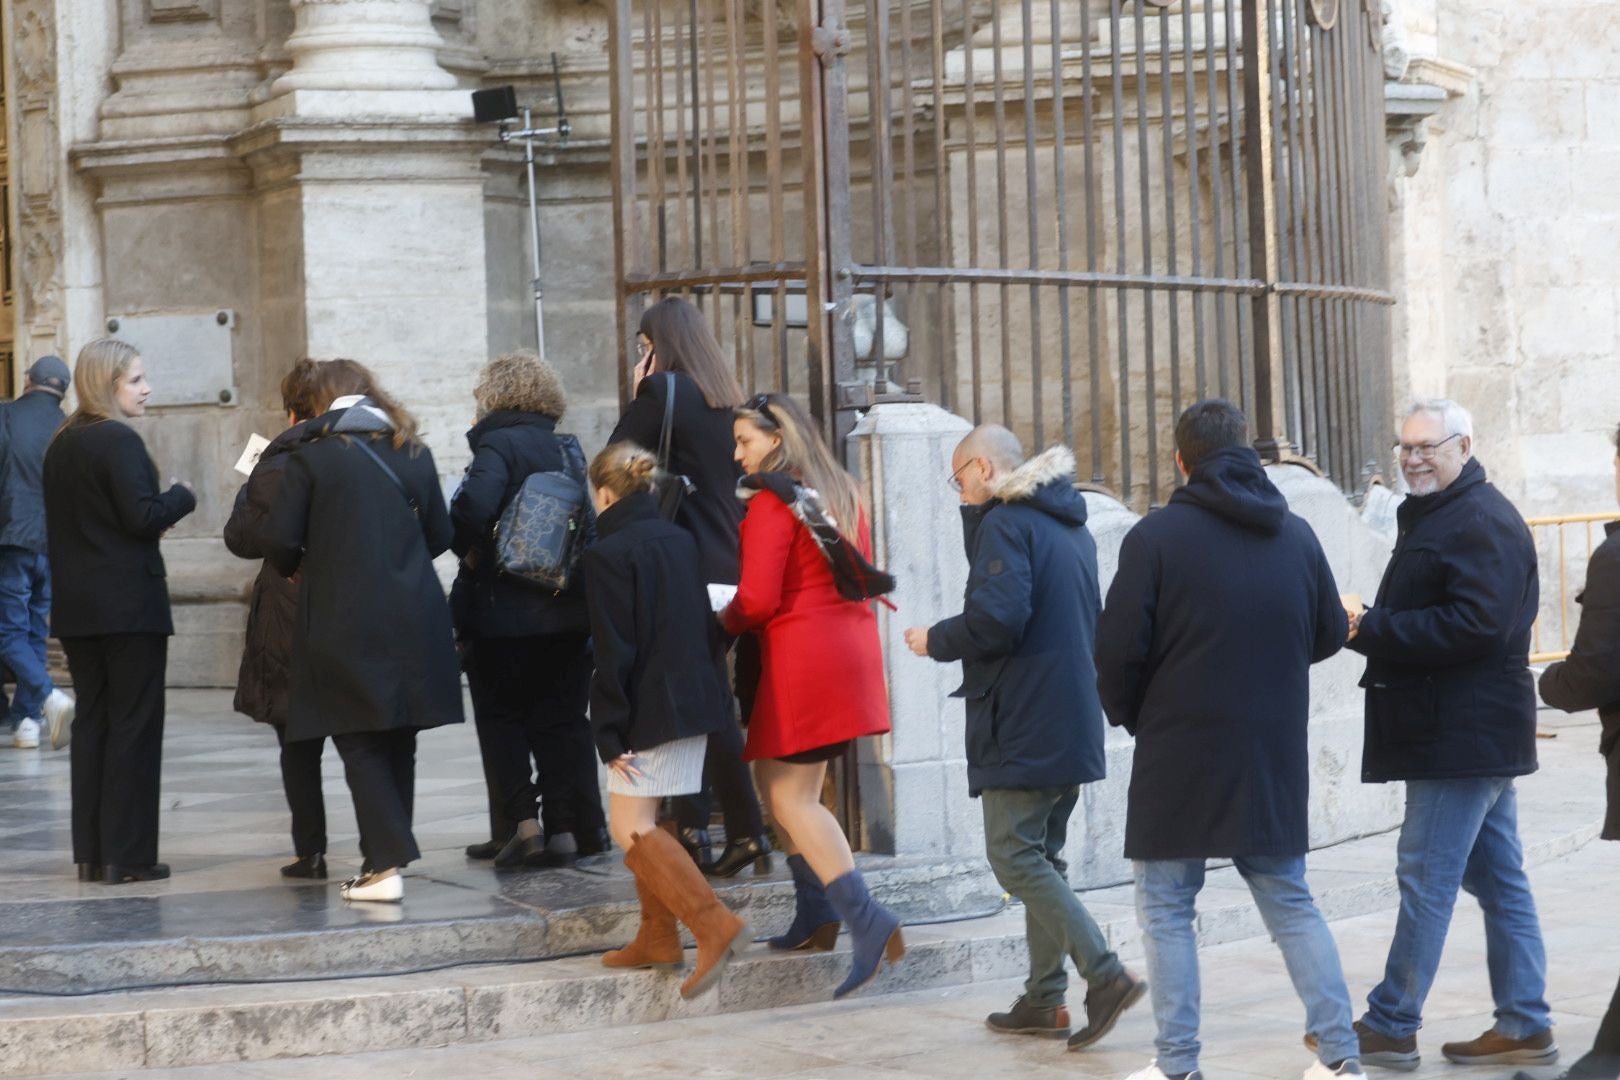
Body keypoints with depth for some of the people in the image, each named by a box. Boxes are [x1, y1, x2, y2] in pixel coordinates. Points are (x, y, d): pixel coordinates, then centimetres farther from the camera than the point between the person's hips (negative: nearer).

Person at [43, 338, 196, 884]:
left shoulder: (61, 445, 12)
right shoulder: (119, 441, -14)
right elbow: (143, 516, -21)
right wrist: (182, 497, -3)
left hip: (76, 607, 8)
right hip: (128, 606, -8)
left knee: (92, 721, 11)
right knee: (134, 725, -2)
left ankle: (91, 851, 13)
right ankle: (127, 854, -1)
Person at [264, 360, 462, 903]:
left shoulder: (313, 457, -5)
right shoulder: (413, 454, 7)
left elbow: (280, 541, -8)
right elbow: (440, 536, 12)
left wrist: (296, 571, 13)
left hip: (345, 624, -4)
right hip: (413, 622, 4)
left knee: (360, 746, 0)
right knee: (398, 743, 14)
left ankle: (387, 863, -9)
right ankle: (388, 853, 20)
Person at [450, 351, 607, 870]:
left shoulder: (499, 445, -11)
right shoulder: (567, 449, 11)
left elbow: (474, 503, -27)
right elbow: (588, 519, 15)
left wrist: (471, 550, -11)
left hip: (506, 609, -6)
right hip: (569, 608, 6)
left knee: (501, 717, 6)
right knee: (562, 720, 11)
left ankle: (522, 821, -2)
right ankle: (570, 829, 11)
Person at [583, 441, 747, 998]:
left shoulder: (607, 554, -13)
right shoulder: (682, 540, 10)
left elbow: (614, 653, -16)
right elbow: (709, 626, 15)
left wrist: (610, 734, -12)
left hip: (652, 709, -8)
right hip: (698, 698, 8)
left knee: (631, 827, -7)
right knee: (640, 823, 18)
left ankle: (714, 924, -19)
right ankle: (658, 936, 22)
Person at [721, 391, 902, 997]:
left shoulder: (771, 502, -10)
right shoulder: (841, 494, 16)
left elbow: (757, 600, -15)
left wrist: (723, 623, 4)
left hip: (801, 653, -9)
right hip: (851, 645, 9)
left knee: (791, 797, -7)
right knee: (778, 781, 17)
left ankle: (868, 923, -18)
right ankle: (817, 915, 15)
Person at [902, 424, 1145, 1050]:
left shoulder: (1005, 522, -11)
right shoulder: (1070, 525, 19)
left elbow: (997, 617, -23)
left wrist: (935, 641, -6)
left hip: (1022, 726, -9)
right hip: (1072, 722, 9)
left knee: (1013, 855, -7)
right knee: (1043, 854, 14)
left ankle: (1105, 975, -15)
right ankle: (1044, 1000, 15)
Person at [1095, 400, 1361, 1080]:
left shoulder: (1156, 536, -10)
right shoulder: (1296, 535, 4)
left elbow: (1119, 647, -11)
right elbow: (1330, 634, 13)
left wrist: (1128, 714, 8)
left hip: (1181, 753, -4)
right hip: (1274, 759, 4)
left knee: (1166, 909, 7)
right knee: (1289, 902, 14)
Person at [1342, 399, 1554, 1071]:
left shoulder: (1482, 522, -15)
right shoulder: (1432, 515, 18)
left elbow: (1476, 626, -24)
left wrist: (1371, 630, -21)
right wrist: (1373, 627, 4)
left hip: (1464, 734, -11)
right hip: (1469, 733, 11)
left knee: (1426, 877, -6)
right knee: (1498, 880, 11)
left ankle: (1390, 1026, -1)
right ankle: (1525, 1028, 15)